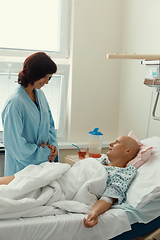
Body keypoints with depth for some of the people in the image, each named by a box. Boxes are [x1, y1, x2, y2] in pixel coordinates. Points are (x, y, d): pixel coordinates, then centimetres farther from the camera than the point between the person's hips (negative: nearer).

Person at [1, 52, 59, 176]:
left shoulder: (40, 94, 5)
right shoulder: (15, 102, -20)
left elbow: (49, 123, 17)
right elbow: (14, 143, -21)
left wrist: (53, 144, -1)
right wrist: (44, 153, -14)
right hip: (22, 165, -7)